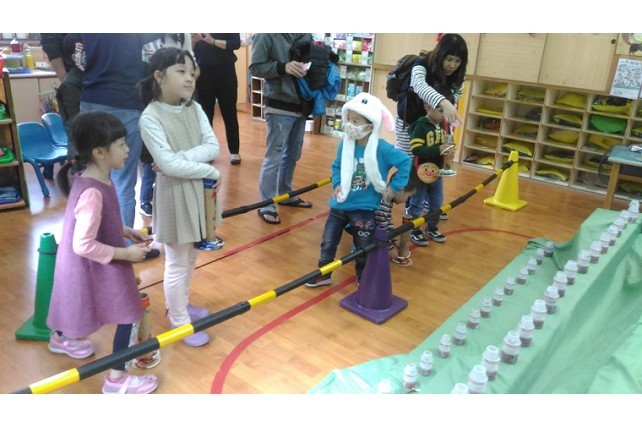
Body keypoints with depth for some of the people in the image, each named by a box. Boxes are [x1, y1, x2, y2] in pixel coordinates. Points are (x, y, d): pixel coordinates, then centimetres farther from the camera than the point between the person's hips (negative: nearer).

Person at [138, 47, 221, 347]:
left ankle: (179, 305, 41)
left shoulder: (194, 109, 2)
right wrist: (211, 172, -16)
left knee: (191, 257, 20)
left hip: (198, 191, 7)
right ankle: (180, 322, 22)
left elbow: (213, 147, -6)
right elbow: (169, 164, -23)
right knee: (177, 263, 6)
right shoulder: (150, 117, -17)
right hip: (174, 195, -7)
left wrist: (180, 158, -20)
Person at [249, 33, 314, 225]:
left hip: (301, 106, 6)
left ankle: (286, 195, 34)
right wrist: (282, 67, -25)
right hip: (279, 108, -6)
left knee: (292, 156, 18)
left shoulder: (306, 35, 7)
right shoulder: (267, 34, -10)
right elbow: (255, 67, -11)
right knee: (274, 158, -1)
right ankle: (267, 205, 9)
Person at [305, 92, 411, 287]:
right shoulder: (344, 144, -6)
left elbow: (405, 162, -8)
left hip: (364, 208, -4)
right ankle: (323, 274, 31)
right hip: (340, 204, 4)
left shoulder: (382, 149, -18)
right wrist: (337, 184, -7)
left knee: (363, 248, 10)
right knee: (328, 242, 11)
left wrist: (394, 186, -8)